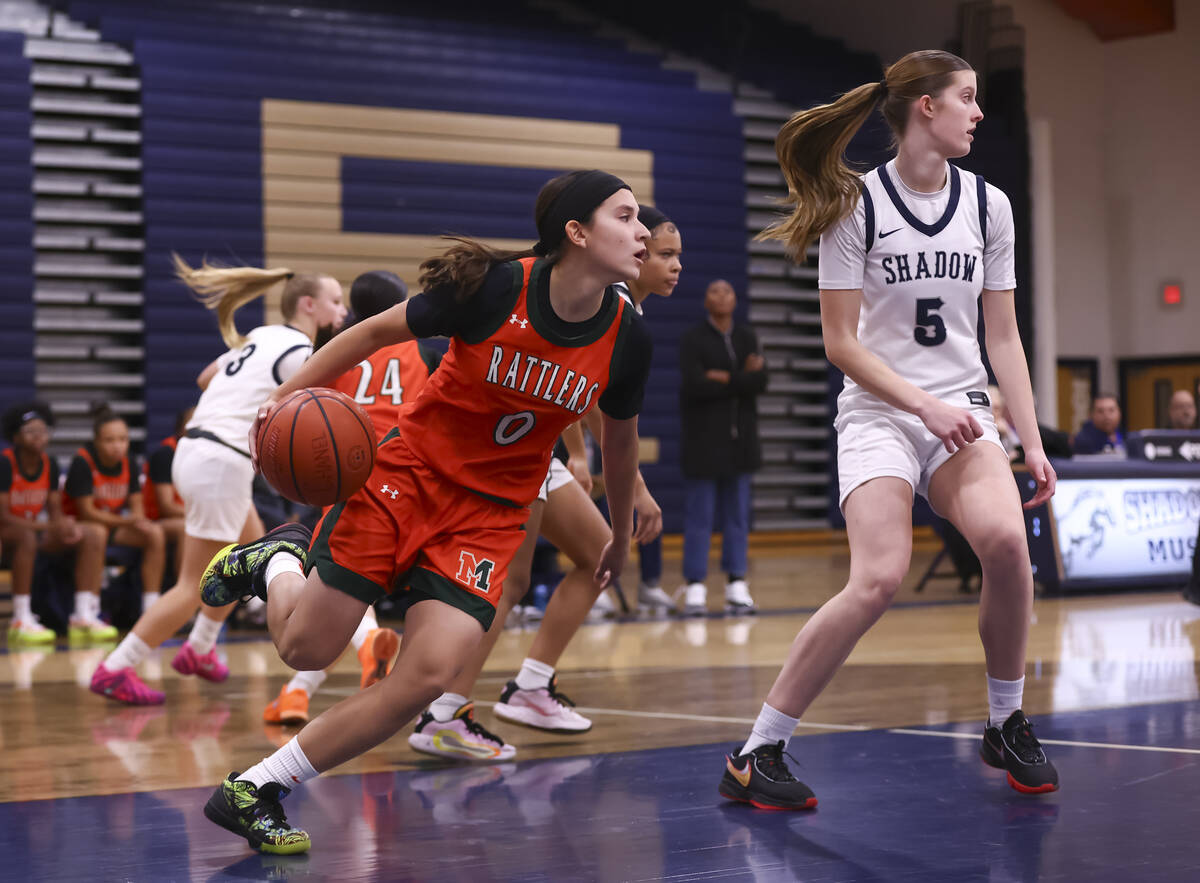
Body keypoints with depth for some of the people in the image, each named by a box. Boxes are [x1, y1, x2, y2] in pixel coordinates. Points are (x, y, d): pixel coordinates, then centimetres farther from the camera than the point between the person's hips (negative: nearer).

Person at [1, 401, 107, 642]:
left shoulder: (50, 465, 0)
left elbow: (55, 511, 3)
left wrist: (66, 527, -22)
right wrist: (50, 527, -32)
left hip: (33, 528, 7)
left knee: (95, 533, -9)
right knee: (27, 536, -40)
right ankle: (21, 621, -38)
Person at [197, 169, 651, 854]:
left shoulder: (628, 340, -8)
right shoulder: (495, 287, -19)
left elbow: (620, 438, 11)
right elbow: (378, 331, -6)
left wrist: (622, 536, 23)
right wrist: (288, 395, -12)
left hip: (492, 514, 3)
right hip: (412, 471, -3)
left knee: (428, 676, -17)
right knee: (304, 649, 0)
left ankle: (256, 790, -4)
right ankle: (276, 560, 36)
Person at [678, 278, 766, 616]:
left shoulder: (746, 337, 11)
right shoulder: (692, 339, -2)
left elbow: (760, 381, -4)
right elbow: (696, 385, -17)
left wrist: (725, 379, -14)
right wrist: (743, 379, -10)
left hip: (739, 439, 4)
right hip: (703, 440, -4)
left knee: (738, 516, 6)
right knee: (699, 517, -3)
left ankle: (737, 586, 10)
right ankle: (695, 588, 0)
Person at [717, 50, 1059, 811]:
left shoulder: (988, 204, 8)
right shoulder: (857, 206, -5)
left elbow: (1003, 337, 12)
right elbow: (841, 342, -5)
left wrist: (1033, 443, 5)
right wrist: (926, 405, -14)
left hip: (961, 413, 4)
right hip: (877, 413, -4)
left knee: (1007, 543, -25)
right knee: (880, 580, -24)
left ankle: (1007, 726, -1)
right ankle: (757, 755, -12)